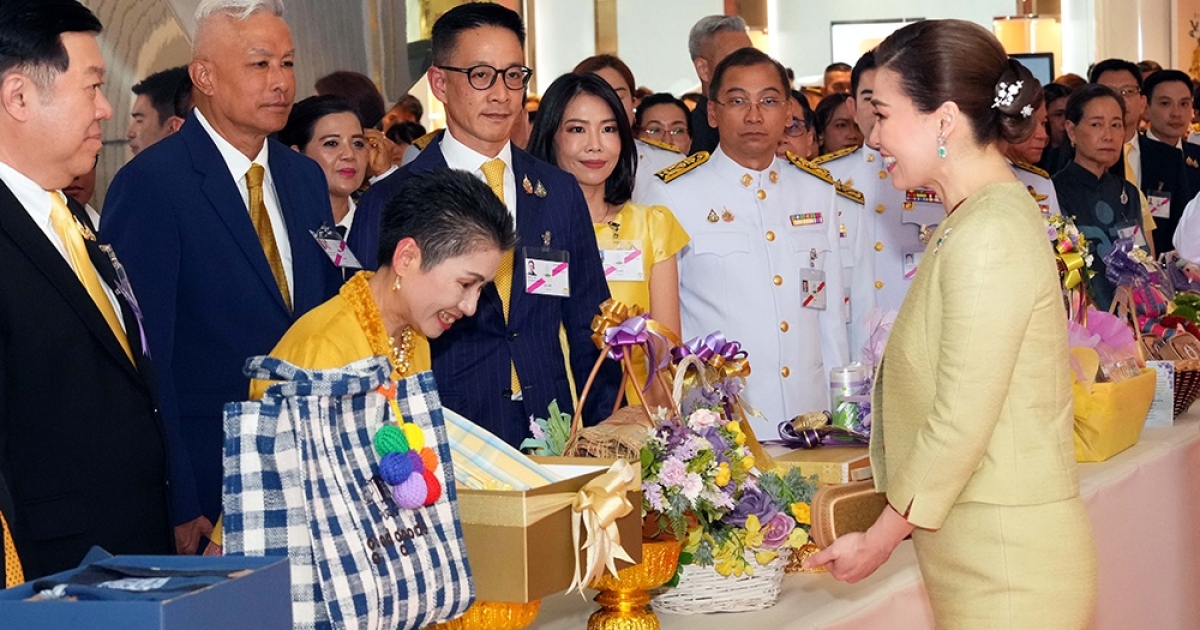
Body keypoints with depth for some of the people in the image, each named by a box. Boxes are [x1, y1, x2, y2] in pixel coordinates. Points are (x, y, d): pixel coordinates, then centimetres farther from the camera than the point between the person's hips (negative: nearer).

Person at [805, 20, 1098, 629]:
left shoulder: (988, 236, -18)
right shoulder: (976, 218, 13)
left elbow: (960, 422, -19)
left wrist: (878, 540, -9)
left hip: (1005, 564, -9)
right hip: (974, 548, 9)